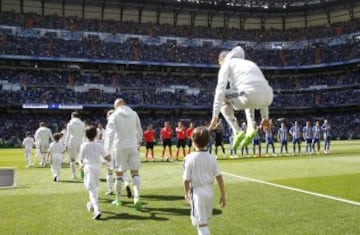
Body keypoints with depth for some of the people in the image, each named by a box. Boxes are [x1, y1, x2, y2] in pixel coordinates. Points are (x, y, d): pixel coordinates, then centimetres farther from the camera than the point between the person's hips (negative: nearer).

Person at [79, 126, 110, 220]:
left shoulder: (83, 145, -4)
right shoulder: (99, 145, 0)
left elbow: (81, 158, 5)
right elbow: (105, 156, -6)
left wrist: (82, 164, 26)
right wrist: (109, 157, 17)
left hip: (88, 167, -3)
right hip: (98, 167, 3)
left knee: (92, 189, -8)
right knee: (95, 187, 26)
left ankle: (96, 209, -26)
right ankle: (92, 205, 42)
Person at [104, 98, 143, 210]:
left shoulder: (114, 116, -4)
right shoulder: (134, 114, 7)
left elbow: (110, 134, -12)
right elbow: (139, 132, 13)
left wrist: (107, 150, -13)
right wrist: (138, 144, 26)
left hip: (120, 147, -2)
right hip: (133, 146, 2)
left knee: (119, 173, 9)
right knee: (135, 172, 3)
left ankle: (118, 199, 21)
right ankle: (137, 197, -16)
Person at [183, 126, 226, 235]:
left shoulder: (190, 158, -14)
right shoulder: (211, 158, -3)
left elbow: (186, 179, -9)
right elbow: (219, 177, -4)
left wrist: (186, 193, 8)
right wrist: (223, 195, 5)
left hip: (197, 191, -5)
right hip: (209, 191, 5)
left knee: (202, 223, -2)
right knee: (205, 220, 25)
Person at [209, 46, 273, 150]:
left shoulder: (227, 64, 18)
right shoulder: (251, 63, 37)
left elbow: (221, 89, 4)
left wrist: (215, 116, 1)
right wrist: (265, 116, 41)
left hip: (251, 94, -6)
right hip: (267, 98, 7)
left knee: (222, 97, 18)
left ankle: (237, 132, 7)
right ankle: (251, 128, 19)